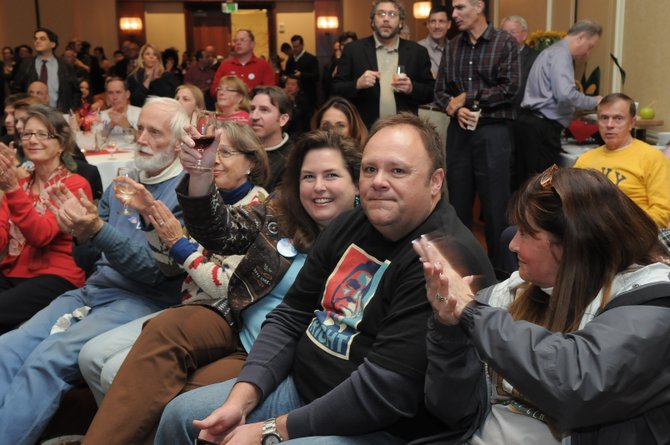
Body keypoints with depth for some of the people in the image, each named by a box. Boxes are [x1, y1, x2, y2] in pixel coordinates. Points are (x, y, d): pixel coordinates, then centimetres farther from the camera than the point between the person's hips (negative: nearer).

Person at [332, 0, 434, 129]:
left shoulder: (417, 52, 5)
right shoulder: (353, 49, 2)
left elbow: (431, 92, 7)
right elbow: (336, 90, 0)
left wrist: (412, 88, -12)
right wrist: (357, 84, -18)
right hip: (365, 131, -1)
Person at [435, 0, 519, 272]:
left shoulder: (504, 43, -2)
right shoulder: (452, 46, 12)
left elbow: (509, 88, -11)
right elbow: (440, 90, 10)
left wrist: (468, 98, -7)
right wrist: (454, 107, -11)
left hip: (492, 130, -4)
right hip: (458, 130, 4)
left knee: (495, 204, -1)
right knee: (458, 201, 11)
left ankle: (499, 268, 12)